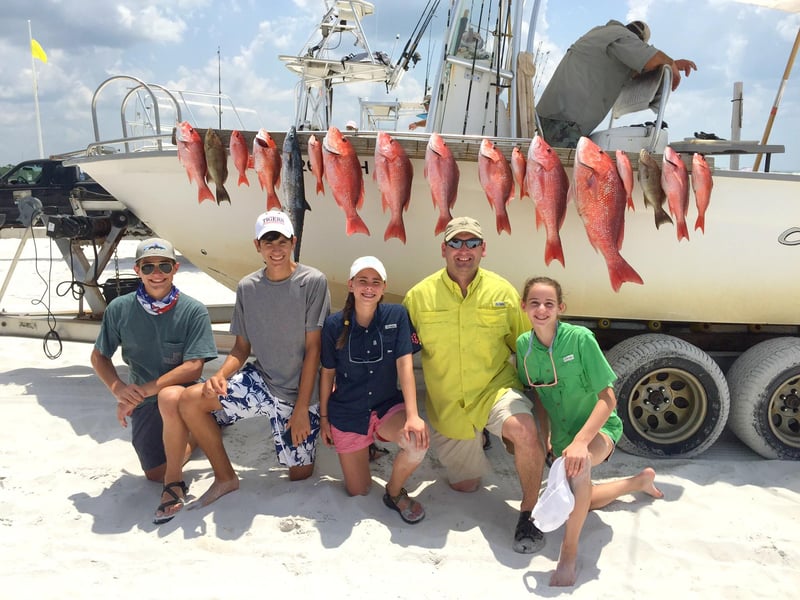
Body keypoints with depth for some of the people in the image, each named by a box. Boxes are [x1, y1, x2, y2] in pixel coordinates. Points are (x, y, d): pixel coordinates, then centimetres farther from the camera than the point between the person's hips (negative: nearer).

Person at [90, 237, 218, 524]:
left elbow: (193, 368, -21)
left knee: (169, 397, -40)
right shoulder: (119, 309, -7)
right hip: (142, 403, 4)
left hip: (181, 391, -4)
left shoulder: (193, 311, -16)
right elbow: (99, 357, 4)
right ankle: (187, 439, 42)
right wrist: (119, 389, -15)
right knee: (155, 473, 7)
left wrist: (147, 389, -27)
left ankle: (175, 482, -19)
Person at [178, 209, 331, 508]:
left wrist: (301, 408, -14)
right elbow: (242, 347, 5)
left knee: (301, 475, 1)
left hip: (299, 393, -3)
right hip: (260, 380, 3)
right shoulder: (247, 287, 0)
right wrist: (221, 375, -18)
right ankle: (225, 477, 2)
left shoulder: (313, 282, -13)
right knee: (189, 400, -17)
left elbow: (313, 348, -13)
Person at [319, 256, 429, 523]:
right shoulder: (334, 324, -10)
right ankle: (364, 451, 40)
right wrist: (324, 417, 5)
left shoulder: (397, 316, -11)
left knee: (418, 440, -32)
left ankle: (394, 492, 0)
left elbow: (404, 364, -16)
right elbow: (327, 372, 0)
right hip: (347, 414, 1)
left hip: (388, 406, 0)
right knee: (358, 491, 6)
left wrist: (412, 415, -25)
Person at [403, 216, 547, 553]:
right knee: (464, 486, 15)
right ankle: (476, 440, 47)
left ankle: (528, 514, -10)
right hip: (447, 405, 2)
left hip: (496, 388, -1)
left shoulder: (502, 291, -4)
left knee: (525, 431, -35)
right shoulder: (420, 295, -6)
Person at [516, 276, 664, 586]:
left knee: (576, 465, -40)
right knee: (581, 500, 20)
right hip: (562, 432, 7)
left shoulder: (579, 338, -24)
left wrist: (580, 442, -35)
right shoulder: (523, 344, -10)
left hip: (597, 428, -6)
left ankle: (569, 552, -22)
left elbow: (608, 398, -24)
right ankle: (641, 480, 44)